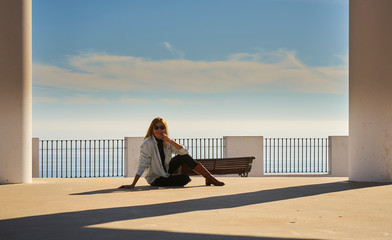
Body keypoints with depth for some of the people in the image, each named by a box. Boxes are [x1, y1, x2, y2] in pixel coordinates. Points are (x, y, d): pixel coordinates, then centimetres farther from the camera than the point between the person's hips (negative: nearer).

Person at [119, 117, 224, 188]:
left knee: (184, 157, -12)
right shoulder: (148, 143, -21)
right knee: (185, 178, -26)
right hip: (155, 179, -7)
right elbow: (143, 164, -26)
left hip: (166, 171, 7)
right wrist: (132, 185, -34)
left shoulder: (166, 142, -2)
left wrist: (170, 141, -26)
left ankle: (210, 178, -6)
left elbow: (184, 151, -12)